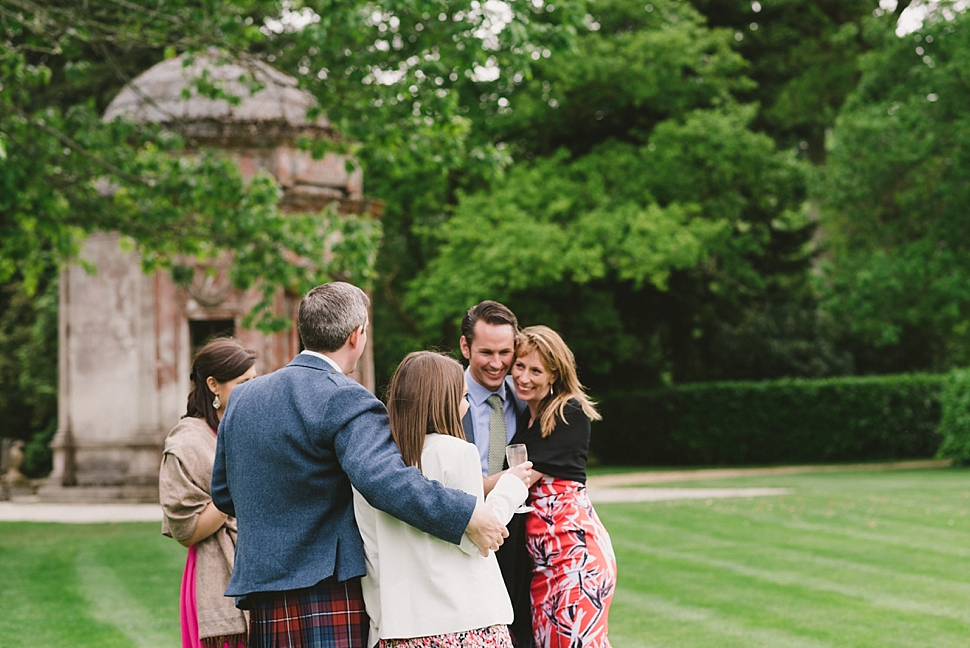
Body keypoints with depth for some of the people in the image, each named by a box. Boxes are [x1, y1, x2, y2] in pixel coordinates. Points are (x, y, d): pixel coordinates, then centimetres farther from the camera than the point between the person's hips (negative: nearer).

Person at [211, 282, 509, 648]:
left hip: (260, 594, 7)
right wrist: (467, 514, -28)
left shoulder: (242, 397, 12)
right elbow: (382, 477, -30)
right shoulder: (346, 400, -13)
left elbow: (223, 494, 21)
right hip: (330, 589, -7)